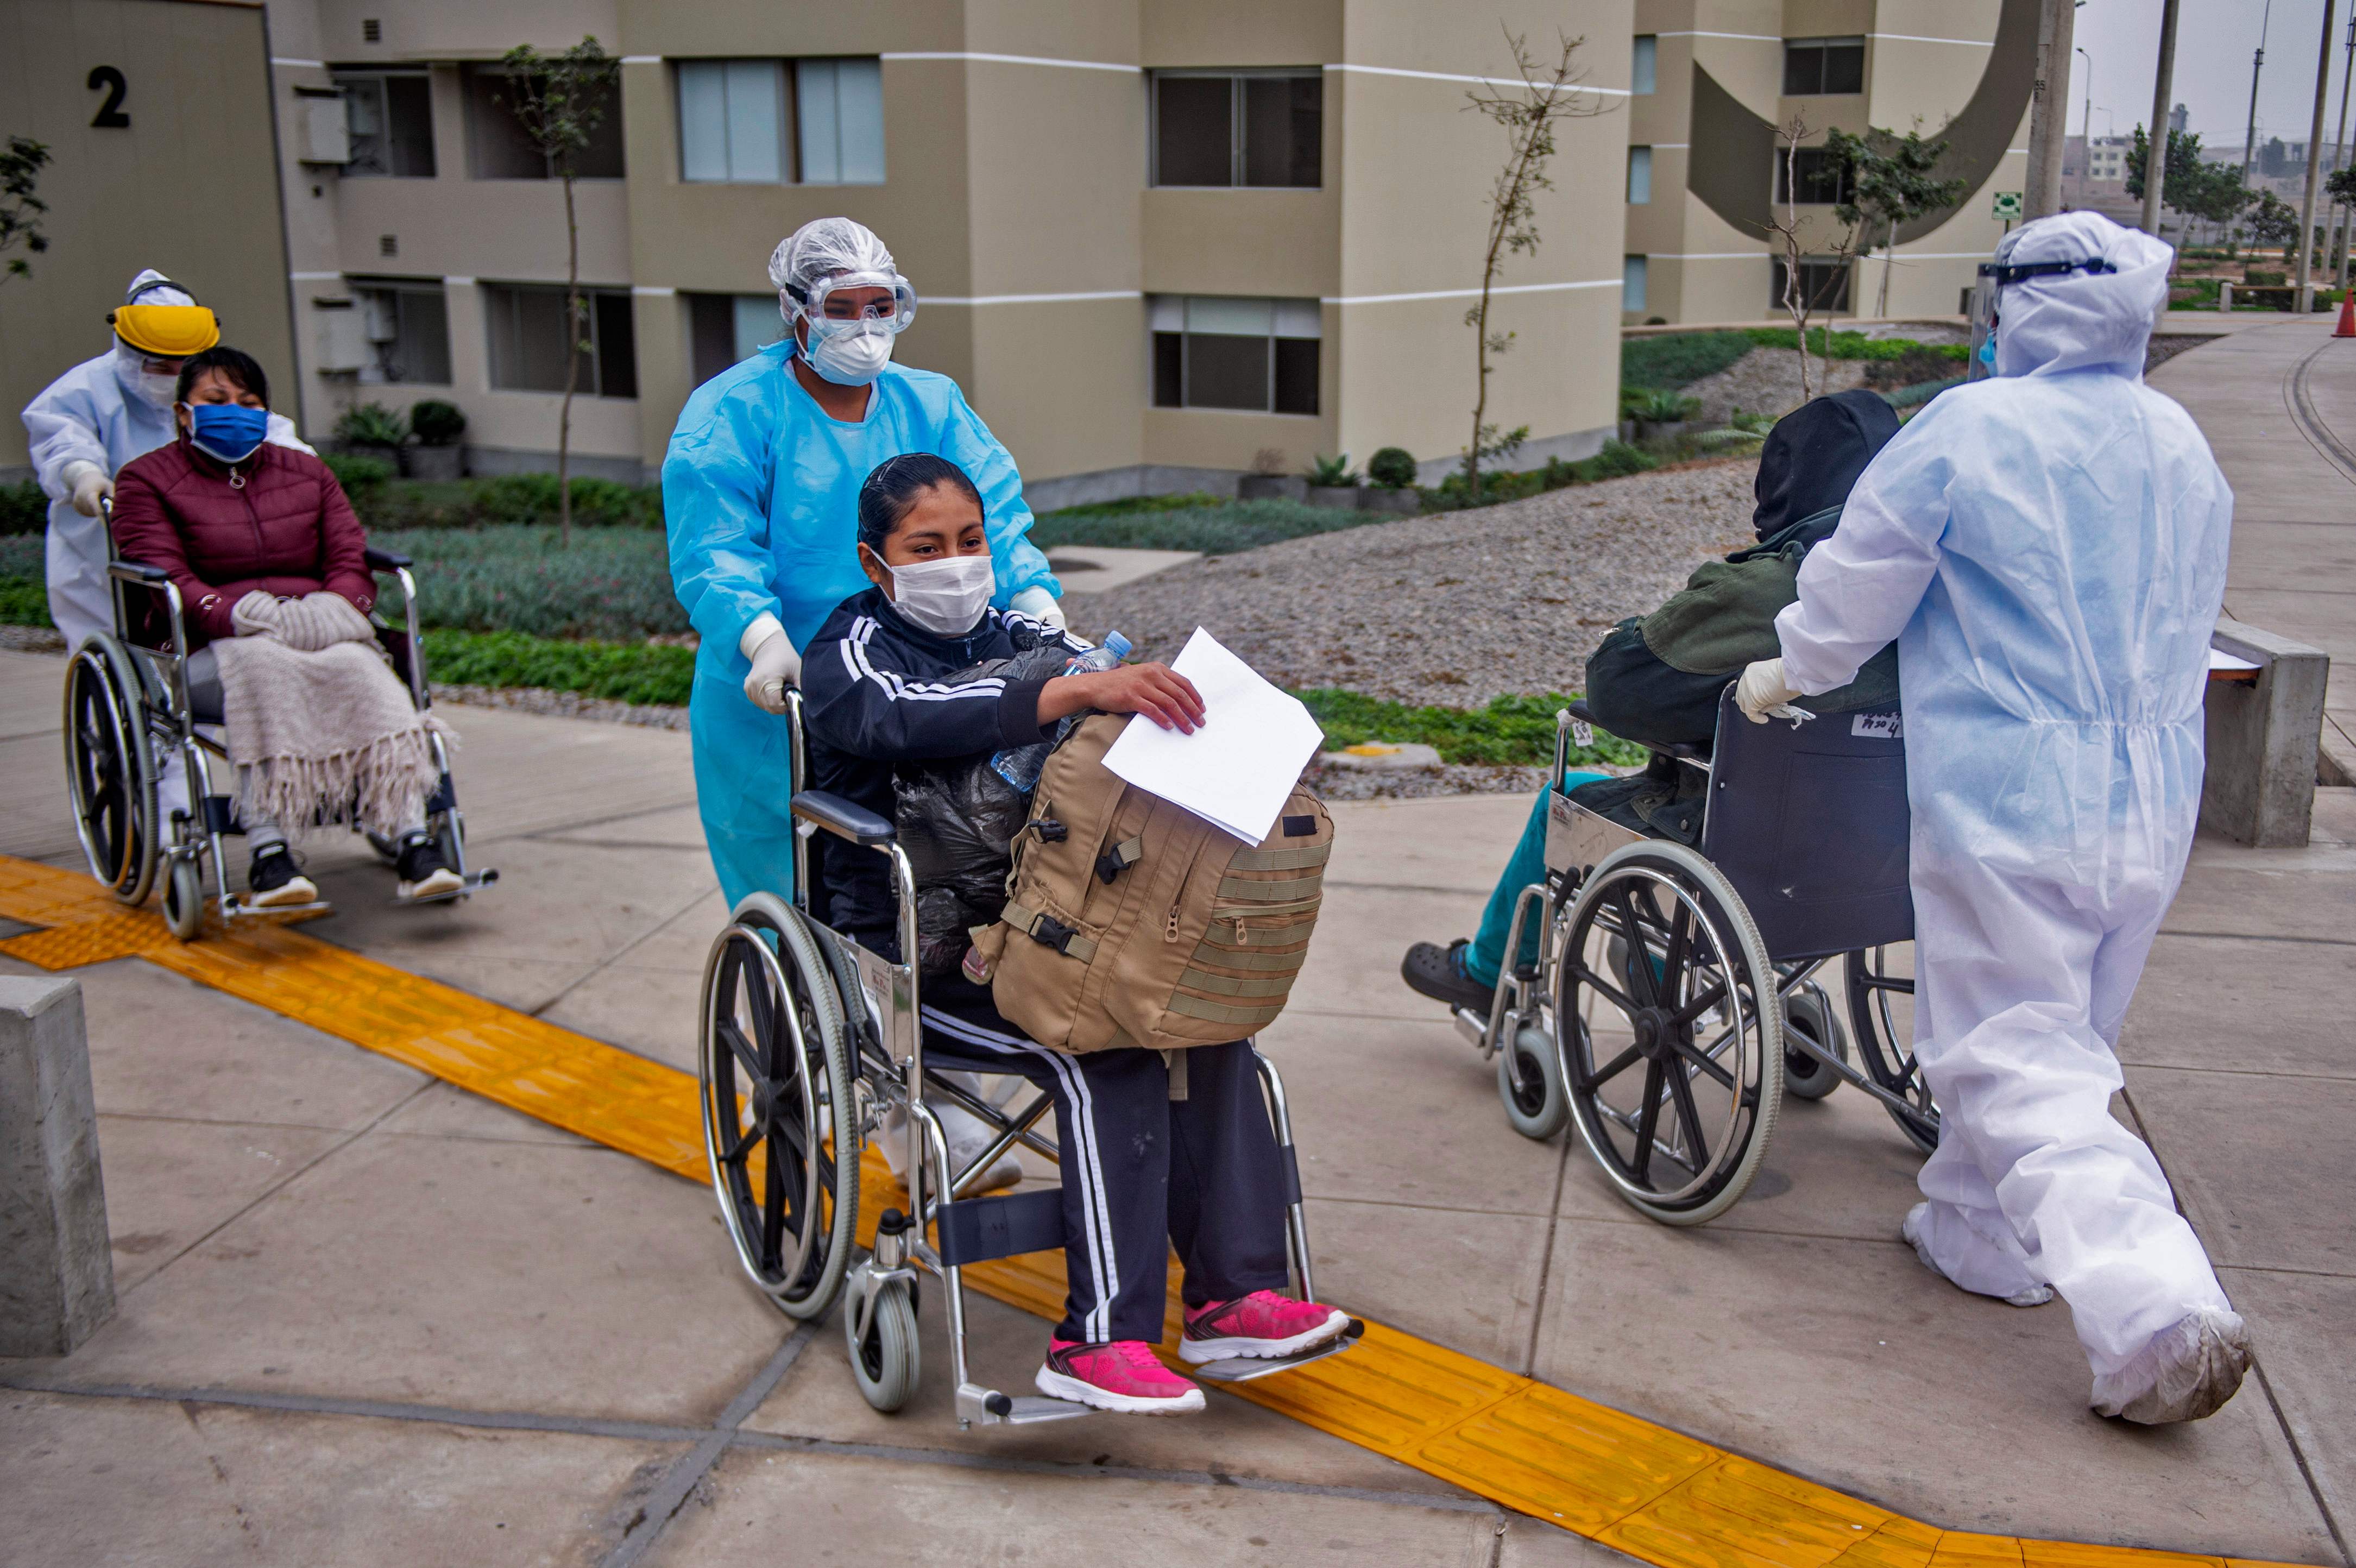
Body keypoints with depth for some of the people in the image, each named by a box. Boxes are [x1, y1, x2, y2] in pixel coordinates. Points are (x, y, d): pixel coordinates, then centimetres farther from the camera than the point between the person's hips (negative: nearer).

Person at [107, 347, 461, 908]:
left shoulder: (307, 472, 24)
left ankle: (413, 841, -43)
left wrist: (333, 609, -14)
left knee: (357, 667, -33)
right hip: (210, 650, -2)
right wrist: (235, 613, -25)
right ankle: (266, 852, -45)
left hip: (319, 631, 3)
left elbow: (351, 561, 11)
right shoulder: (146, 480, 12)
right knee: (262, 664, -38)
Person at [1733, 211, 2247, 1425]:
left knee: (2023, 1070, -3)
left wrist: (1789, 674, 14)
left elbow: (1858, 587, -4)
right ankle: (1981, 1238, 35)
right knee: (2056, 1042, 21)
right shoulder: (2182, 448, 10)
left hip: (2008, 805, -7)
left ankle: (2162, 1316, -15)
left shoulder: (1969, 430, -11)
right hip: (2154, 809, 7)